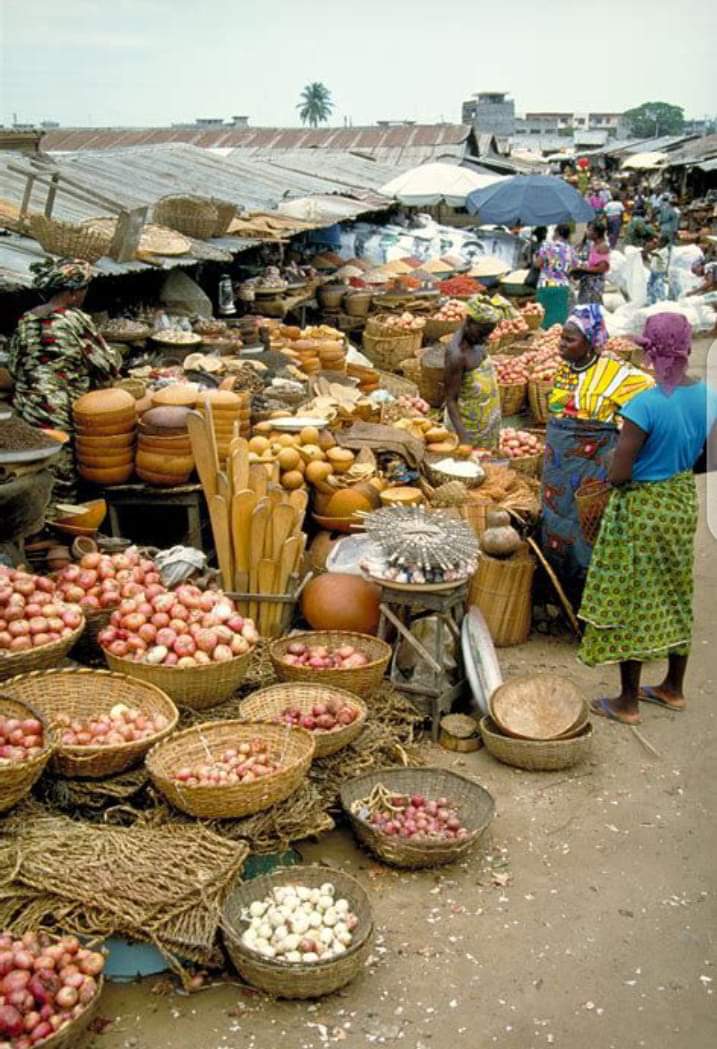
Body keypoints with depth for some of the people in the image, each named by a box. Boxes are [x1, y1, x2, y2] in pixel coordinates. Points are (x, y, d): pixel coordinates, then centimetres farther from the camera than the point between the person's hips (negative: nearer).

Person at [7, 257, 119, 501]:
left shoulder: (26, 320, 5)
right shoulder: (75, 319, -12)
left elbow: (14, 367, 11)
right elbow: (105, 367, -8)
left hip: (26, 406, 6)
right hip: (63, 412, -6)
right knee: (62, 480, 2)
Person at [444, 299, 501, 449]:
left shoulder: (475, 341, -2)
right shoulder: (457, 355, -27)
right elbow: (450, 400, -24)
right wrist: (462, 437, -31)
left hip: (487, 419, 8)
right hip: (468, 424, -8)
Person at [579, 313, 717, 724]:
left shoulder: (645, 405, -25)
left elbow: (618, 474, -23)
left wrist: (615, 477, -1)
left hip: (642, 508, -6)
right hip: (683, 503, 6)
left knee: (633, 600, 6)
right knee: (675, 596, 19)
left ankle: (628, 702, 16)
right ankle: (674, 688, 34)